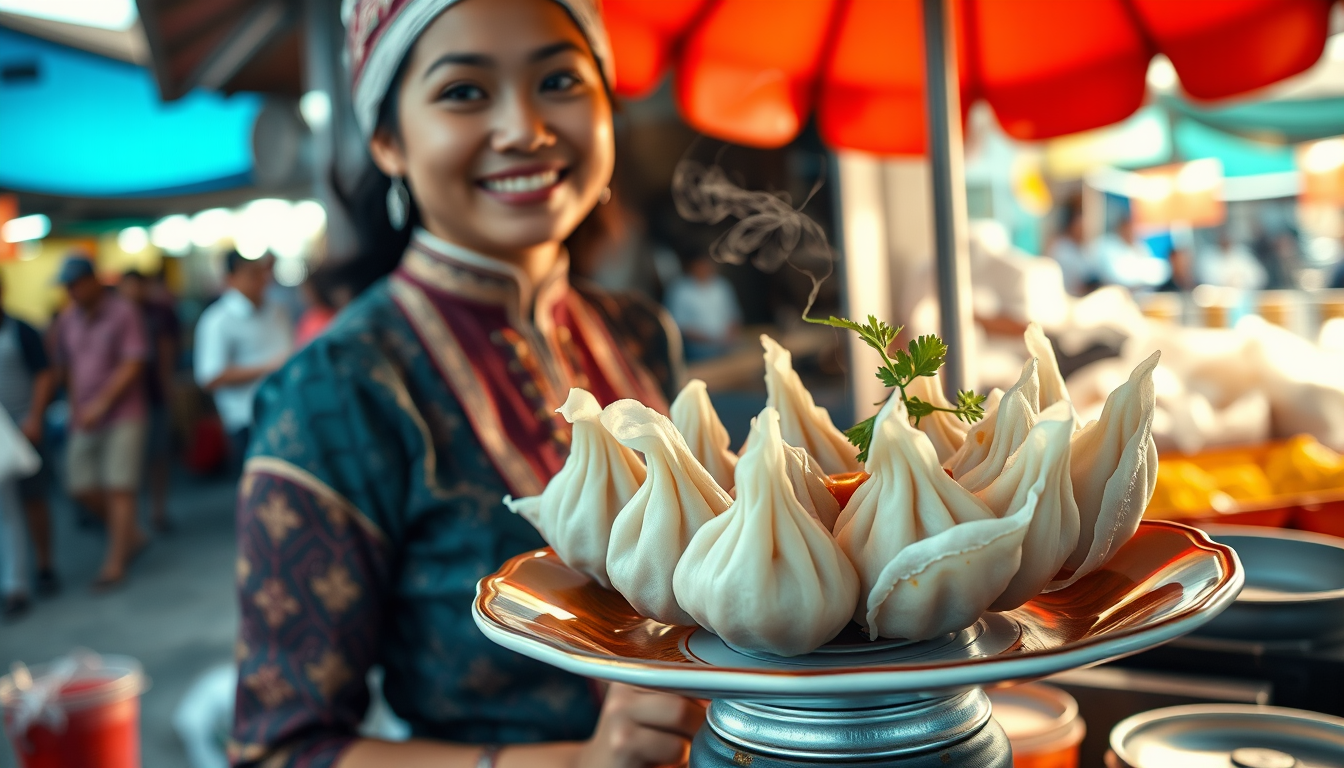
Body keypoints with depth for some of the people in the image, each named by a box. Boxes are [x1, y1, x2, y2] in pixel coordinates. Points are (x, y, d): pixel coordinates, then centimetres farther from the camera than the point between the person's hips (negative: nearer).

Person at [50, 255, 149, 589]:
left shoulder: (123, 313, -7)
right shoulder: (67, 319, 8)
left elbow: (133, 365, -12)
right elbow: (65, 367, 15)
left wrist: (101, 403, -16)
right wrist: (75, 406, 5)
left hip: (121, 415, -6)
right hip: (85, 419, 6)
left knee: (119, 487, -5)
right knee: (82, 487, 3)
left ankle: (115, 563, 0)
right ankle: (131, 534, 25)